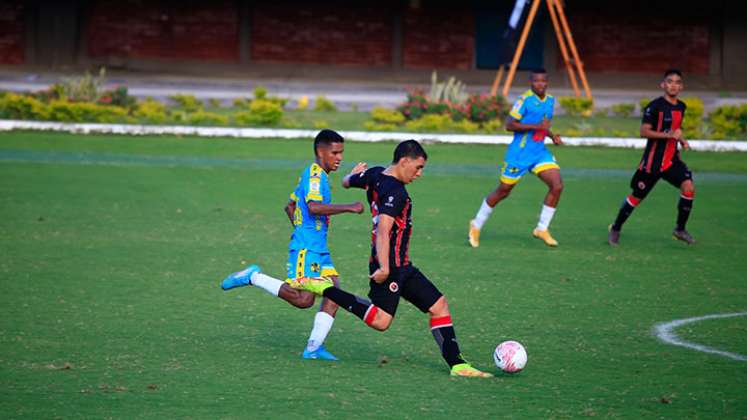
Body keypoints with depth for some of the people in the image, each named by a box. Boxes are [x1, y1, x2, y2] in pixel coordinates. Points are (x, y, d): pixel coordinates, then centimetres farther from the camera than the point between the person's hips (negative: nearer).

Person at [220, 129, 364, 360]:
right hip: (306, 248, -10)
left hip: (318, 249, 10)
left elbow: (290, 206, 29)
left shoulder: (314, 175, 20)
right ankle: (254, 277, -2)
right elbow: (314, 207, -28)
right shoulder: (315, 174, -11)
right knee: (303, 299, -17)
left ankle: (313, 347, -2)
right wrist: (349, 207, -25)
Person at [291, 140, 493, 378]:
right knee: (381, 320, -14)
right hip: (391, 265, -11)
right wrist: (384, 268, -34)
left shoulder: (374, 175, 9)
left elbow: (346, 182, 28)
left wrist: (355, 173, 52)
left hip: (401, 266, 11)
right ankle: (325, 289, -6)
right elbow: (383, 229, -28)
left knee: (438, 305, 7)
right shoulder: (395, 191, -18)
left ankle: (457, 364, 4)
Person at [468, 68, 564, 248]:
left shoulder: (550, 100, 8)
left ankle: (542, 229, 1)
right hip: (519, 154, -6)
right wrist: (537, 126, -25)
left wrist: (551, 135, 5)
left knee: (557, 185, -11)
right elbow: (509, 125, -20)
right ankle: (477, 225, 25)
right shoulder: (525, 99, -15)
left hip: (540, 152, 6)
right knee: (503, 191, 5)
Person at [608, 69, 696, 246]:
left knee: (689, 187, -16)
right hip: (653, 160, -5)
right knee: (637, 196, 5)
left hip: (672, 159, 5)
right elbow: (644, 131, -19)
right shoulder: (655, 106, -14)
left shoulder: (681, 107, 9)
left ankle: (680, 229, -2)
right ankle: (615, 228, 25)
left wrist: (681, 140, 7)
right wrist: (669, 135, -26)